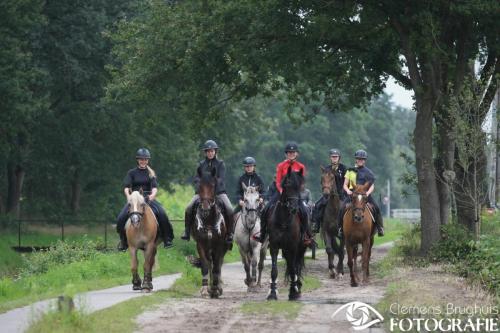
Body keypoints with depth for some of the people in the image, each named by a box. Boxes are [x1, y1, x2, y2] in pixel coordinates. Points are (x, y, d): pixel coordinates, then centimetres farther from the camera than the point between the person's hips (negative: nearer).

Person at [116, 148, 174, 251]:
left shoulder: (151, 173, 11)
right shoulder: (132, 173, 9)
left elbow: (155, 187, -3)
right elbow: (126, 187, -2)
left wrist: (153, 195, -26)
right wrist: (128, 196, -24)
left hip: (148, 198, 0)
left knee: (162, 215, -25)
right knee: (121, 218, -21)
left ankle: (167, 240, -14)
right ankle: (123, 242, -3)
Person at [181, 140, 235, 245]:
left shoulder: (220, 164, 4)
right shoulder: (201, 164, 11)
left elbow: (221, 179, -7)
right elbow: (197, 179, 7)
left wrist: (214, 189, -22)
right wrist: (199, 190, -12)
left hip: (219, 192, -2)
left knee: (229, 210, -25)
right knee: (189, 208, -19)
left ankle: (230, 234, -12)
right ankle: (187, 232, -7)